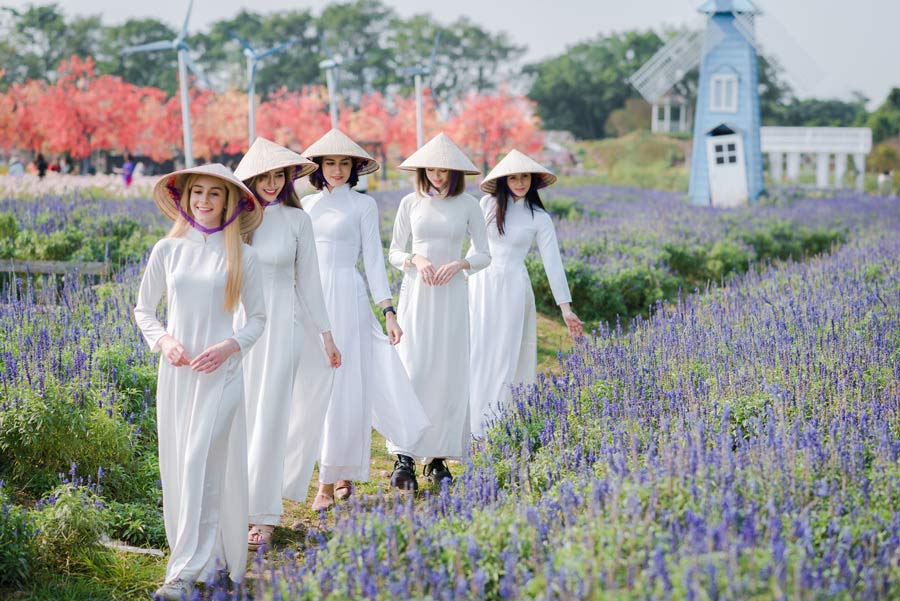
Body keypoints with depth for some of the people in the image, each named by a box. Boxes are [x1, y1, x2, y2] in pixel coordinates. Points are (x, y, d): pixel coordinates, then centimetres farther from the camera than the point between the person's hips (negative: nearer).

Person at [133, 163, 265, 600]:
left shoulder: (241, 256, 1)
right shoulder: (167, 250, 5)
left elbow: (257, 318, 7)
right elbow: (143, 309, 13)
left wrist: (230, 346, -11)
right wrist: (163, 340, -6)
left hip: (219, 372, -3)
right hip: (176, 371, 3)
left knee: (203, 465, -9)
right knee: (176, 463, 5)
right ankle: (207, 554, 19)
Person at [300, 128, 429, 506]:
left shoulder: (363, 205, 3)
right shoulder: (307, 204, 13)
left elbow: (373, 259, 0)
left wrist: (388, 311, -7)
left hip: (347, 298, -4)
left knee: (343, 386, -7)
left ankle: (330, 480, -7)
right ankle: (344, 474, 14)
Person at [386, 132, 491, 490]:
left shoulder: (468, 205, 3)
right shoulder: (410, 203, 5)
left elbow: (484, 255, 7)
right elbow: (394, 253, 9)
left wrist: (460, 263, -12)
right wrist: (416, 260, -11)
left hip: (451, 295, 0)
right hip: (416, 294, 0)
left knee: (449, 375, 0)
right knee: (412, 370, -9)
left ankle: (439, 459, 9)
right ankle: (404, 458, -9)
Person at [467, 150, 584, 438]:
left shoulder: (539, 218, 1)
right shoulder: (489, 203, 5)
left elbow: (552, 262, -2)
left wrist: (566, 308, -7)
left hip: (513, 288, -2)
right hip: (480, 284, 2)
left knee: (506, 355, -1)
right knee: (476, 352, -2)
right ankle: (473, 421, 1)